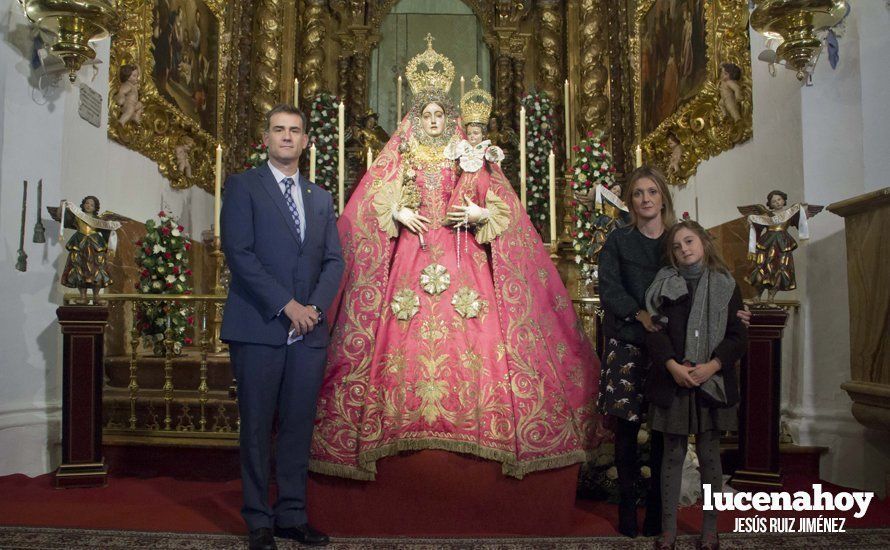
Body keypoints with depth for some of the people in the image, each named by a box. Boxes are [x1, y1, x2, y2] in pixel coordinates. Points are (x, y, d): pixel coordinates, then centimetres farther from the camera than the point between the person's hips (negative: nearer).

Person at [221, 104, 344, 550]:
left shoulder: (321, 198, 17)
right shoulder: (242, 186, 2)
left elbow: (334, 260, 13)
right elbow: (238, 253, -8)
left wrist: (315, 306, -5)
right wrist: (286, 305, -14)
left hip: (309, 330, 4)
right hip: (258, 328, -4)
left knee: (299, 426, 7)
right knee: (257, 428, 3)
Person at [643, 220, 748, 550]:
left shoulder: (725, 286, 4)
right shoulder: (664, 284, 5)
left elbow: (738, 336, 0)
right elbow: (654, 329, -2)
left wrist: (710, 367, -13)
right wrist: (672, 366, -15)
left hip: (712, 383, 0)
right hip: (672, 382, 0)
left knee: (709, 455, 7)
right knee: (673, 454, 6)